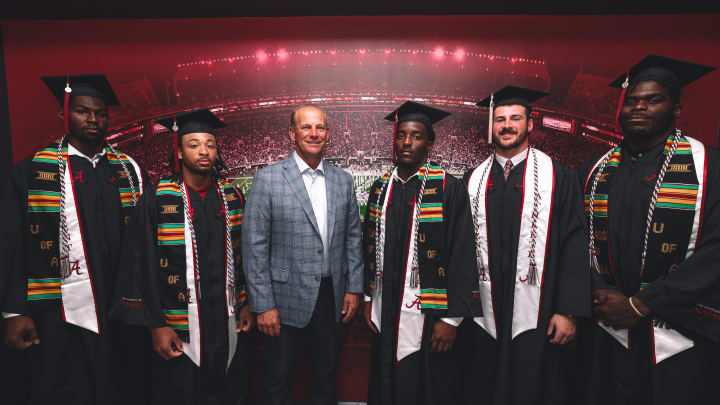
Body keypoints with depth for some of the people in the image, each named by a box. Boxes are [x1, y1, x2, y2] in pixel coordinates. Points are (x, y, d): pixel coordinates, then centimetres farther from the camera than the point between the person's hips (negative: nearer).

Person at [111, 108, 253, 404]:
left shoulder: (232, 196, 3)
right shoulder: (157, 200, -9)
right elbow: (142, 267, -8)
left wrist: (248, 304, 6)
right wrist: (156, 325, -9)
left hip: (230, 324, 4)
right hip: (179, 328, -3)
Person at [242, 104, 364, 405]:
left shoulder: (343, 180, 4)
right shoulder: (267, 179, -9)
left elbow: (353, 237, 9)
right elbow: (254, 246, -10)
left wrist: (354, 288, 5)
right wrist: (263, 304, -11)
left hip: (331, 295, 4)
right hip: (287, 297, -3)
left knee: (327, 373, 20)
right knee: (278, 378, 14)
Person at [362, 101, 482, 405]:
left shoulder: (449, 189, -10)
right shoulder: (381, 188, 7)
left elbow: (462, 255, -11)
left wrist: (451, 318, -12)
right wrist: (369, 299, 12)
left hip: (426, 314, -4)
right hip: (384, 313, 5)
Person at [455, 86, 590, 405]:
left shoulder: (558, 177, -2)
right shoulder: (473, 180, 5)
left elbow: (575, 247, -4)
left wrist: (568, 312, -9)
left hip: (536, 318, -2)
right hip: (482, 316, 3)